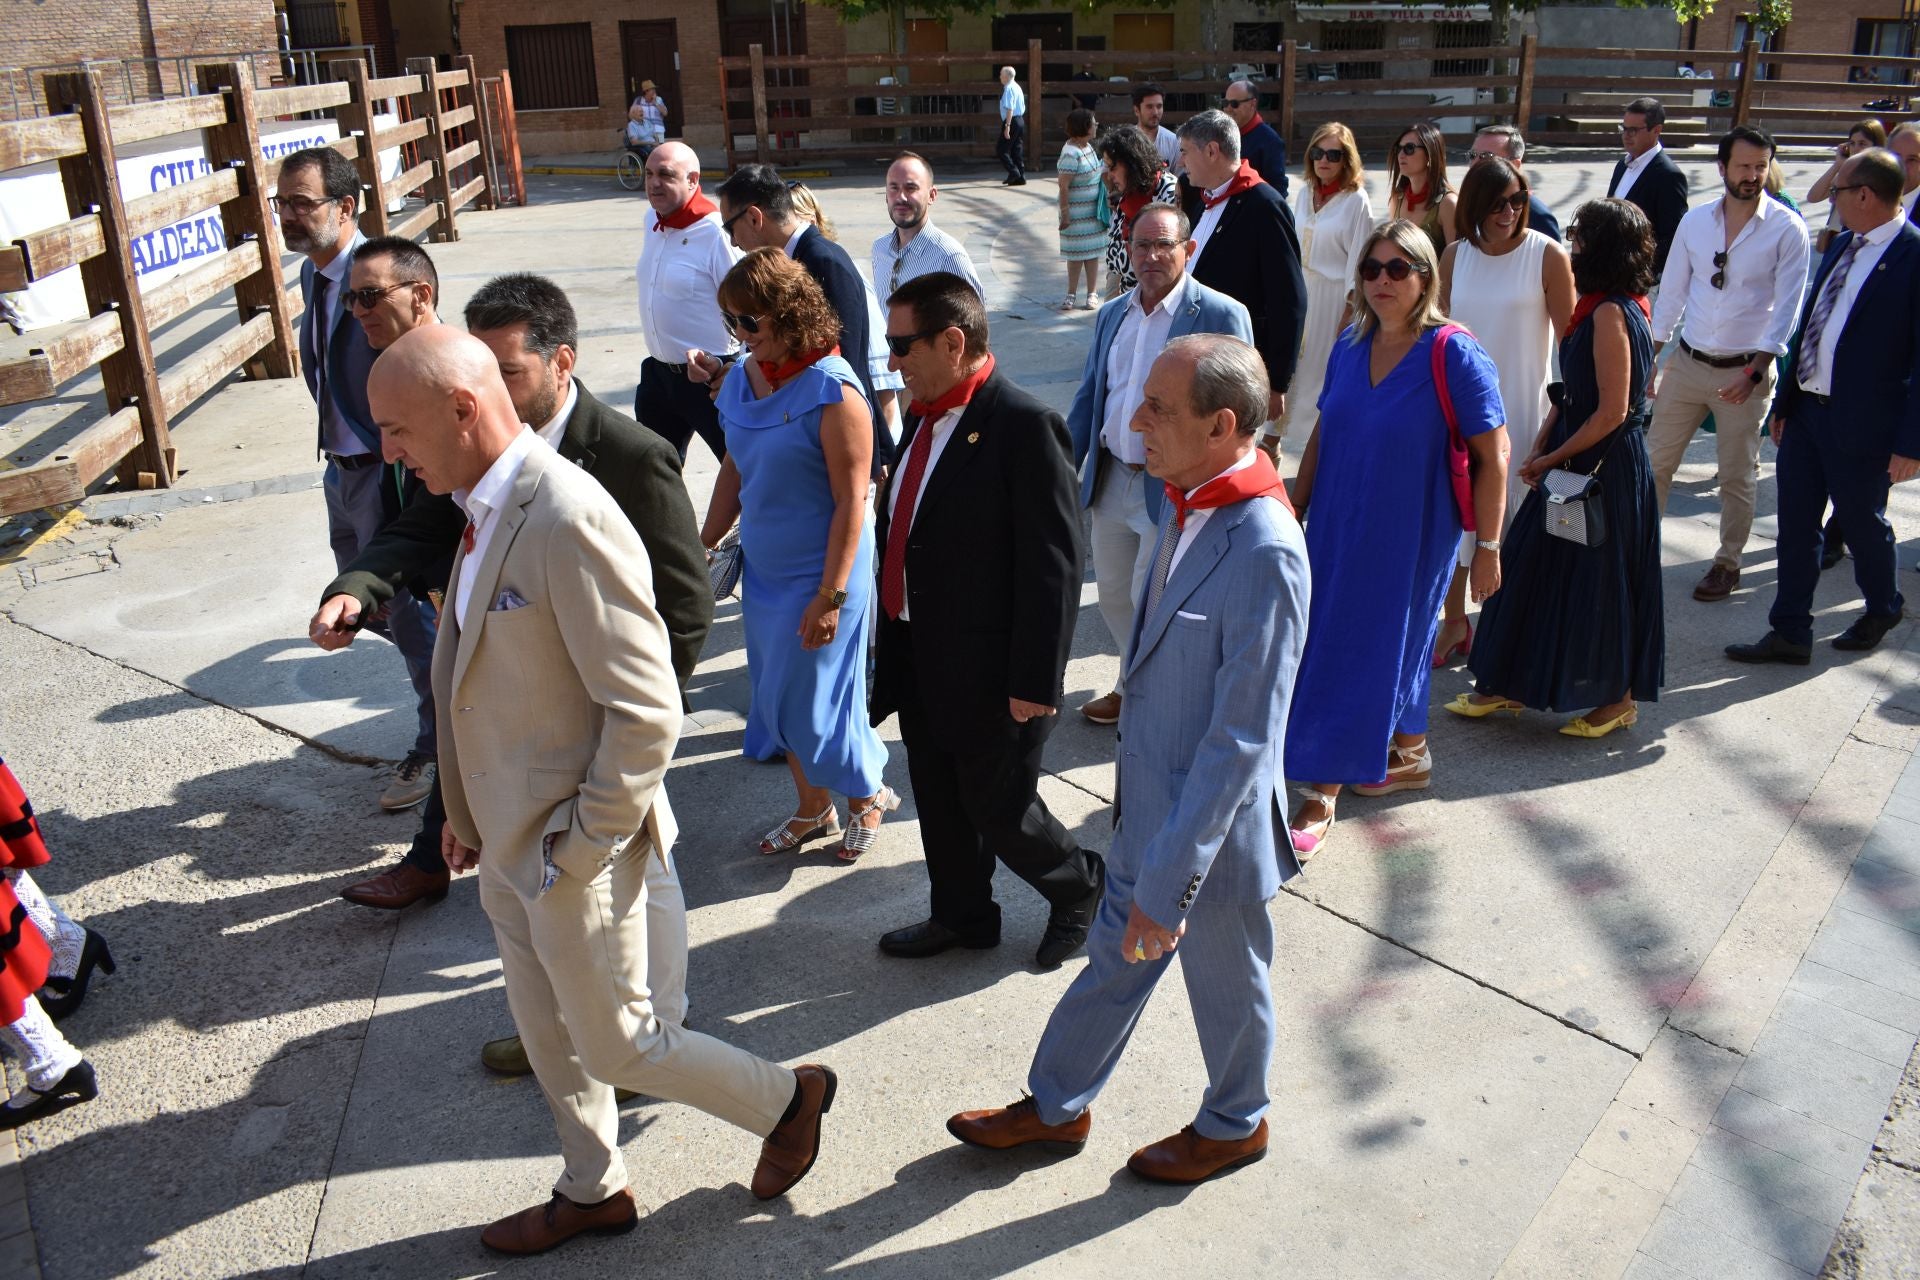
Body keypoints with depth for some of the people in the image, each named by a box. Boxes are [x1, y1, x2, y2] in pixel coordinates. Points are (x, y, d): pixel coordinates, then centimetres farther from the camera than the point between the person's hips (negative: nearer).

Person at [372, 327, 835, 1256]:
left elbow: (646, 714, -26)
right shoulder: (490, 509, 4)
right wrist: (469, 812, 16)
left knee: (615, 1045, 8)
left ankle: (787, 1100, 30)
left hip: (569, 852, -9)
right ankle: (592, 1191, 44)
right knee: (548, 1037, 23)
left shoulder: (569, 522, -27)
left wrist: (580, 850, -20)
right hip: (509, 841, 9)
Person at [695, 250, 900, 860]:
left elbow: (851, 501, -20)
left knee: (811, 702, 2)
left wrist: (830, 596, -20)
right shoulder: (743, 380, 1)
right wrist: (703, 548, 13)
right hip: (763, 569, 7)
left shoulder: (831, 389, -20)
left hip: (819, 574, -7)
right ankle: (813, 808, 35)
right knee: (777, 699, 16)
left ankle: (866, 793, 29)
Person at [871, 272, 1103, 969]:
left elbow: (1053, 566, -21)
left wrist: (1036, 682, -20)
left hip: (989, 674, -8)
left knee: (997, 807, 7)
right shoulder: (926, 416, 5)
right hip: (919, 660, 8)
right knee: (938, 800, 21)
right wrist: (895, 640, 13)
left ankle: (1082, 887, 35)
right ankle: (963, 916, 42)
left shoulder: (1025, 425, -21)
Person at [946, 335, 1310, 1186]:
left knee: (1226, 987, 18)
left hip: (1215, 828, -8)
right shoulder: (1190, 504, -3)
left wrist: (1169, 879, -26)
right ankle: (1056, 1107, 44)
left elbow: (1241, 740, -29)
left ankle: (1233, 1126, 45)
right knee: (1115, 960, 24)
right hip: (1152, 805, 8)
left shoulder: (1264, 552, -30)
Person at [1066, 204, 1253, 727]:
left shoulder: (1220, 315, -11)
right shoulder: (1112, 313, 9)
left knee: (1149, 600, 1)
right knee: (1112, 592, 17)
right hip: (1110, 480, 7)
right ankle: (1135, 684, 39)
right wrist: (1064, 467, 8)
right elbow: (1088, 395, 14)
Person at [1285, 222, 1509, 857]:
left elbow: (1493, 458, -11)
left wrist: (1488, 547, -11)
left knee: (1369, 655, 1)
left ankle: (1320, 799, 8)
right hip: (1336, 531, 5)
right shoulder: (1350, 347, 2)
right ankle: (1410, 755, 38)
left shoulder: (1454, 354, -14)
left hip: (1410, 538, -5)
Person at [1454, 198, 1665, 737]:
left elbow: (1612, 412, -22)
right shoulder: (1597, 307, 8)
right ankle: (1509, 686, 24)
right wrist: (1540, 448, 2)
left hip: (1604, 466, -10)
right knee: (1537, 566, 14)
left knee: (1597, 578, 3)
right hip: (1580, 459, 10)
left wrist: (1551, 459, -12)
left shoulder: (1611, 314, -20)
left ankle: (1617, 698, 20)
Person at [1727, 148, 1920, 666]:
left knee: (1861, 524, 13)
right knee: (1795, 525, 10)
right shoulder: (1843, 245, 7)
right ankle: (1790, 633, 21)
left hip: (1861, 423, -7)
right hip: (1806, 406, 7)